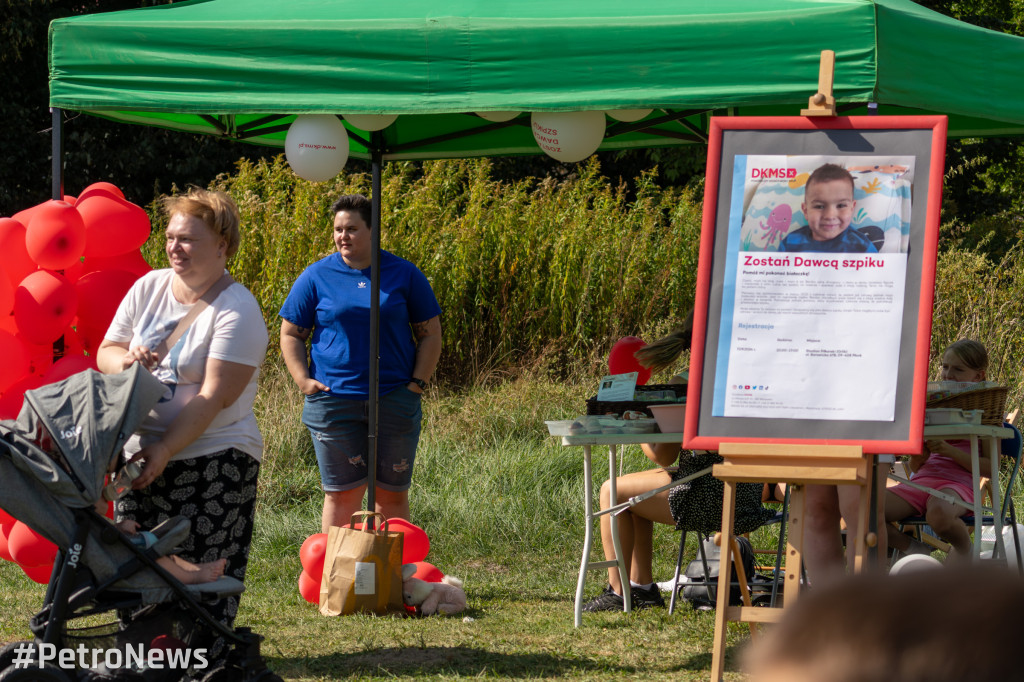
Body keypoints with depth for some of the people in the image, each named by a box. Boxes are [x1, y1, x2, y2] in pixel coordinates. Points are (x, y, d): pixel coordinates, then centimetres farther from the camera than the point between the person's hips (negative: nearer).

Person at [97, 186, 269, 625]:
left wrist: (165, 450, -24)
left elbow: (215, 397, -16)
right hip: (140, 453, 6)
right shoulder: (148, 288, 9)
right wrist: (127, 360, -10)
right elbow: (105, 353, 15)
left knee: (203, 576, -8)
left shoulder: (237, 310, -9)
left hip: (214, 461, -6)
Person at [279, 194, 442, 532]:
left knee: (393, 493, 5)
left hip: (395, 401, 1)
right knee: (341, 493, 2)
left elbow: (430, 333, 9)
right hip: (333, 400, 0)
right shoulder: (317, 277, 3)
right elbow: (291, 335, 9)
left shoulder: (404, 275, 4)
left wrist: (418, 383, -1)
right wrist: (303, 380, -5)